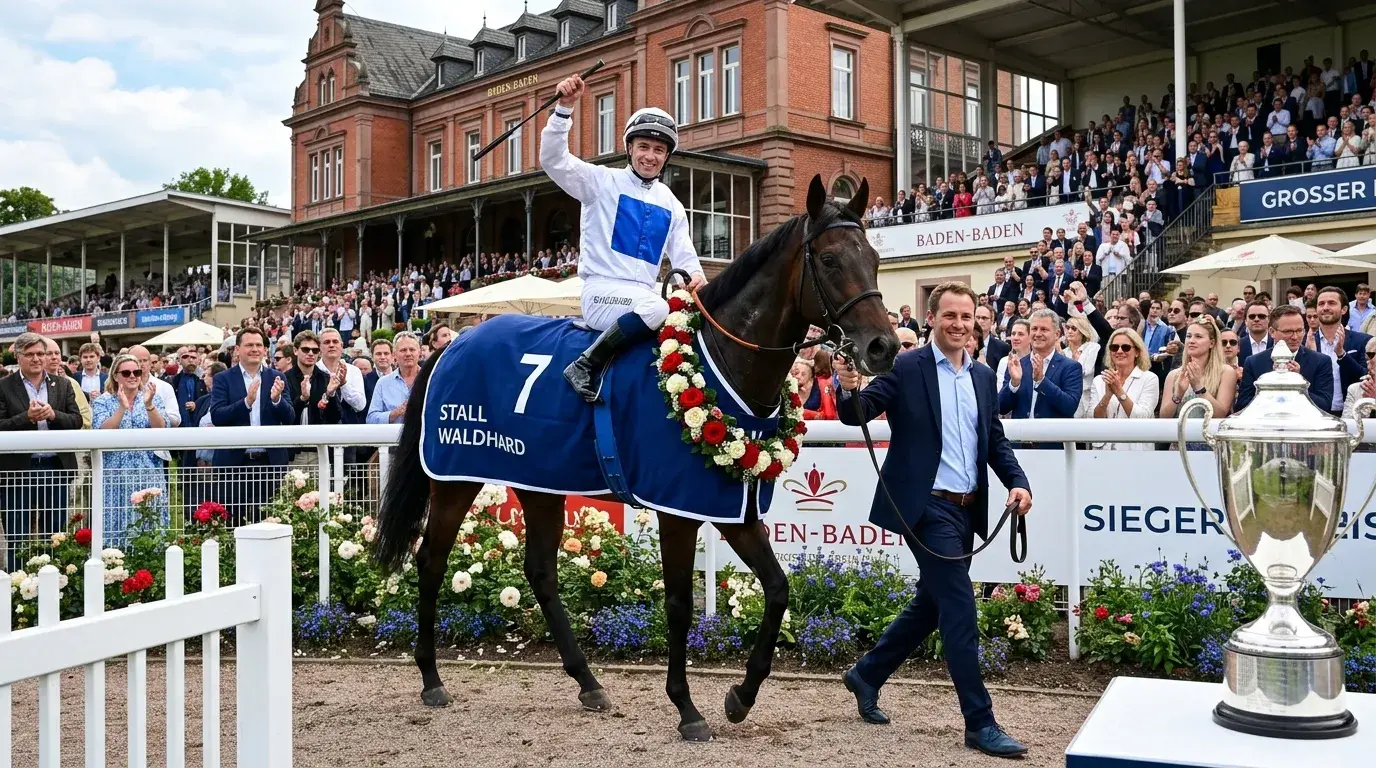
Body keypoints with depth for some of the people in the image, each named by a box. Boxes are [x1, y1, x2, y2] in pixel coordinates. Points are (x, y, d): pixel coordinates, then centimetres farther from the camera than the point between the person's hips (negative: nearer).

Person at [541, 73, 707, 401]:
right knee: (656, 309, -34)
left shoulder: (671, 204, 17)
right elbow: (554, 160, -8)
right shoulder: (603, 181, 3)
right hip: (602, 291, -5)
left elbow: (683, 255, 17)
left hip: (644, 294, 6)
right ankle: (586, 367, -23)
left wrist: (695, 276, -7)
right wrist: (564, 109, -20)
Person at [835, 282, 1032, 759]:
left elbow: (995, 440, 16)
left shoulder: (984, 376, 12)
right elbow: (857, 414, -12)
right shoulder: (905, 367, -6)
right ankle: (980, 722, 0)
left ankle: (867, 675, 34)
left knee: (930, 604, 16)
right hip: (927, 506, -7)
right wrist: (850, 389, -34)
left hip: (967, 509, 7)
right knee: (959, 608, -8)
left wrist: (1018, 482, -1)